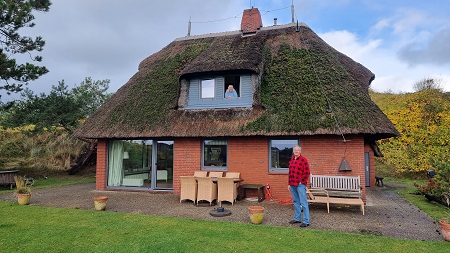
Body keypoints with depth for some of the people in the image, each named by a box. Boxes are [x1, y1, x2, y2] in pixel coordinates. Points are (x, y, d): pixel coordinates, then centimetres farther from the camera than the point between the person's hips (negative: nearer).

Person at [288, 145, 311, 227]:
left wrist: (302, 182, -11)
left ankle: (306, 221, 1)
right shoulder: (291, 160, 14)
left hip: (300, 185, -8)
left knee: (303, 203, -4)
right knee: (295, 202, 15)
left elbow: (307, 173, -11)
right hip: (293, 185, 8)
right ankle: (297, 218, 26)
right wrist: (289, 184, 16)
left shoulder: (303, 160, -9)